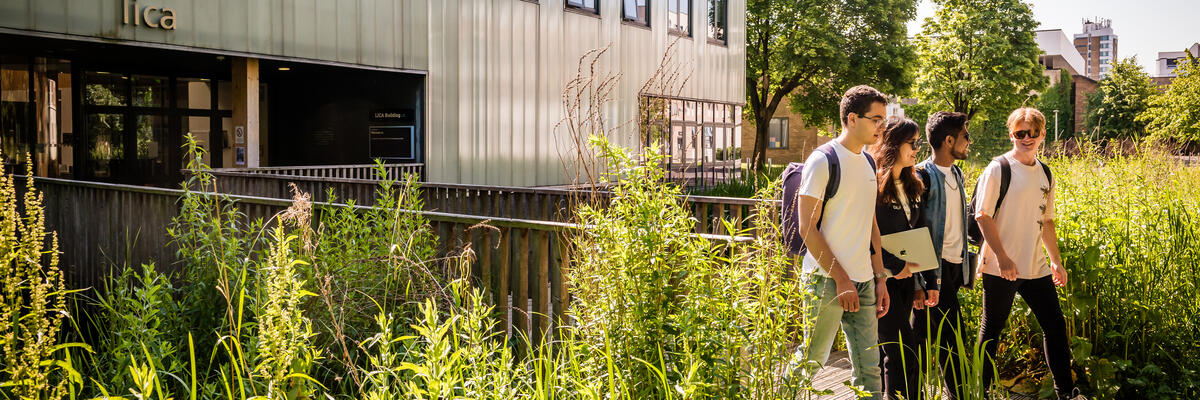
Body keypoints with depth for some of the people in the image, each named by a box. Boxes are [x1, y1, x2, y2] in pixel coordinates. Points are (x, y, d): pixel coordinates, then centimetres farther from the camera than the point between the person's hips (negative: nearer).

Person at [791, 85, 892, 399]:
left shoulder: (868, 163, 14)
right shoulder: (823, 161, -9)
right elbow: (807, 228, -13)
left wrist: (879, 278, 13)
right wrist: (842, 280, -15)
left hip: (864, 282, 7)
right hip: (827, 281, -7)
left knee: (869, 369, 9)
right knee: (810, 362, 0)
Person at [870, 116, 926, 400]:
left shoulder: (912, 185, 13)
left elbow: (919, 230, 18)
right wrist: (897, 265, -14)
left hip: (905, 275, 8)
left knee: (890, 349, 13)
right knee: (904, 353, -8)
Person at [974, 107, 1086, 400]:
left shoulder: (1045, 174, 12)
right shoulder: (999, 169, -9)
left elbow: (1046, 221, 19)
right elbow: (982, 216, -12)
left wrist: (1056, 261, 17)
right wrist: (1003, 257, -17)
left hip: (1036, 268, 6)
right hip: (1001, 268, -6)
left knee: (1055, 326, 11)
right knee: (991, 331, 2)